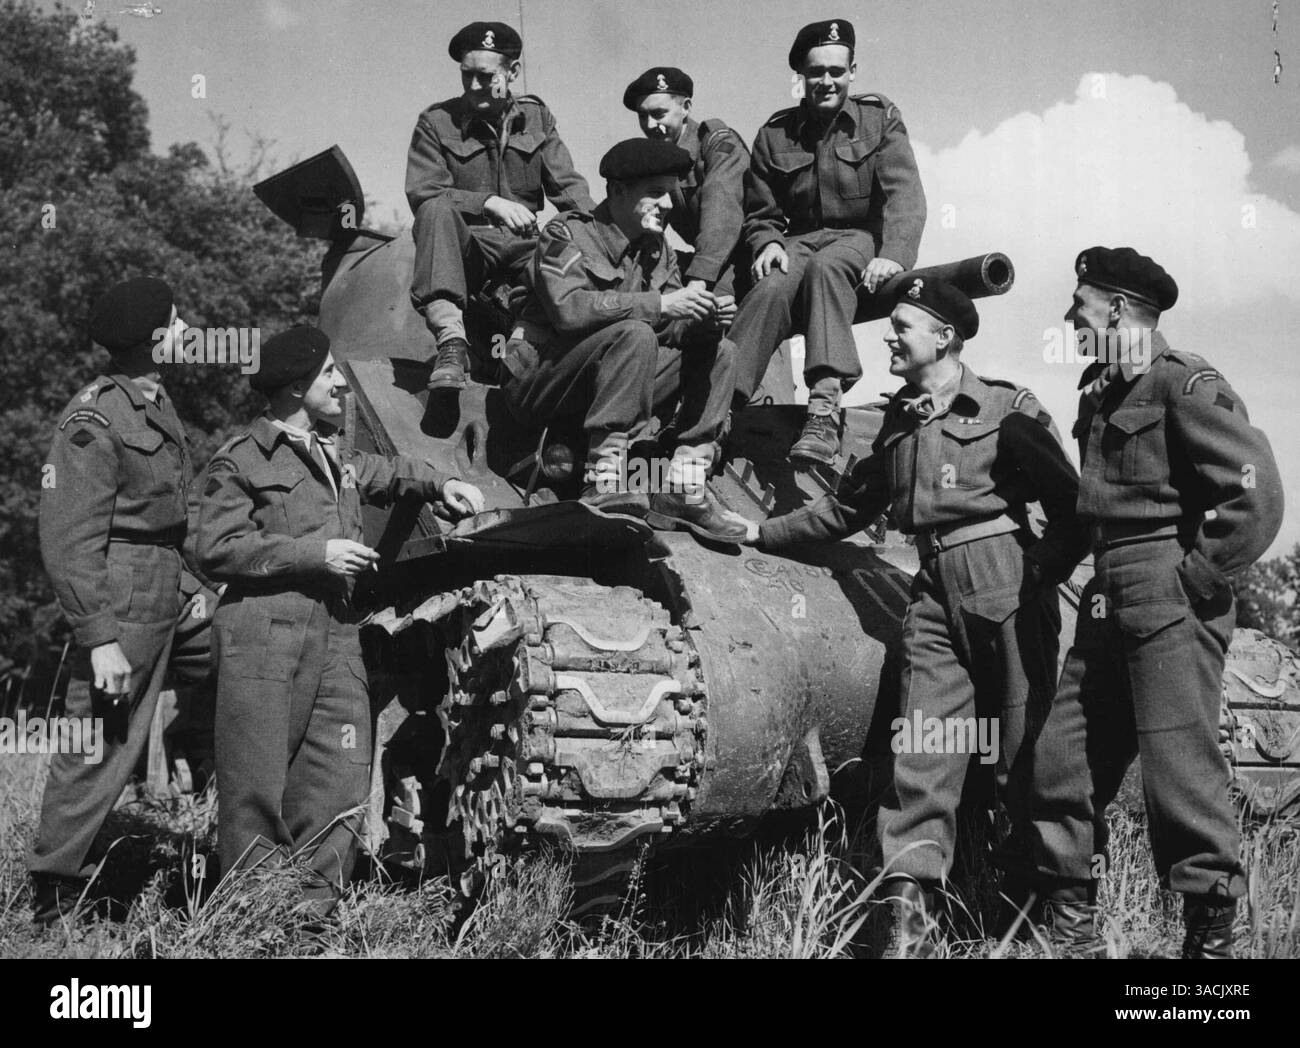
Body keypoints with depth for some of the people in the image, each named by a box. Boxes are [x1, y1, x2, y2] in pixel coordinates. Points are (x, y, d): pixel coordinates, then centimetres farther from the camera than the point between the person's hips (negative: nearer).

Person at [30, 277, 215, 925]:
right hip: (124, 601, -9)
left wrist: (189, 584, 13)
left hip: (171, 596, 10)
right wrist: (99, 639, -22)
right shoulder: (94, 419, -16)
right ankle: (54, 900, 10)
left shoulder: (154, 403, 13)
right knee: (99, 749, -4)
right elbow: (69, 540, -19)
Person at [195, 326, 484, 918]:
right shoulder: (242, 460, 0)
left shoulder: (336, 458, 24)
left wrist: (440, 484, 24)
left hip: (337, 636, 7)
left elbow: (386, 473, 43)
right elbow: (217, 551, -8)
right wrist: (315, 553, -11)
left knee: (341, 781, 0)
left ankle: (314, 909, 8)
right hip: (264, 635, -7)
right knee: (259, 786, -5)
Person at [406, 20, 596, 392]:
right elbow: (422, 195, -10)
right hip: (463, 247, -2)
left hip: (521, 247, 2)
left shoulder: (536, 117, 12)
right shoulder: (436, 122, 2)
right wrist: (489, 202, -24)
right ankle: (451, 341, -47)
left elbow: (568, 186, 8)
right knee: (438, 211, -37)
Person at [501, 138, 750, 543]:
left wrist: (703, 319, -18)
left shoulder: (656, 248, 13)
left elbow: (671, 328, 6)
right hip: (540, 382, -7)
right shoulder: (568, 233, -8)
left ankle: (685, 490, -11)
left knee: (719, 351, -2)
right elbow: (568, 308, -26)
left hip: (610, 382, 7)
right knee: (634, 335, -32)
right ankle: (604, 485, -36)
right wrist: (658, 304, -30)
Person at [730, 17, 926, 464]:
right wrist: (768, 243, -11)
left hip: (861, 238, -2)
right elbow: (760, 212, 14)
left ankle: (825, 408, -53)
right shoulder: (776, 134, 10)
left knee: (826, 267, -38)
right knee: (771, 287, -33)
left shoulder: (880, 119, 4)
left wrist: (894, 256, -26)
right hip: (799, 242, 2)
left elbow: (904, 194, -8)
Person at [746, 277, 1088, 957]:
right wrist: (761, 533, 24)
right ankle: (909, 914, -9)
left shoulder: (1006, 409, -2)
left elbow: (1072, 508, -3)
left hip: (1003, 587, -5)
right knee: (922, 755, -5)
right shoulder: (899, 421, 17)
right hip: (934, 594, 5)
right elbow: (849, 508, 26)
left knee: (1022, 753, 2)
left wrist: (1038, 575, -14)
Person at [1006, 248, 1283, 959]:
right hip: (1110, 604, 9)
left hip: (1169, 605, -9)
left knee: (1179, 772, -5)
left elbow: (1257, 495, -16)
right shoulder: (1100, 389, 16)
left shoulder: (1183, 383, -10)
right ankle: (1072, 932, 20)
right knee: (1059, 766, 8)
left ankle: (1212, 936, 9)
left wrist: (1196, 577, -13)